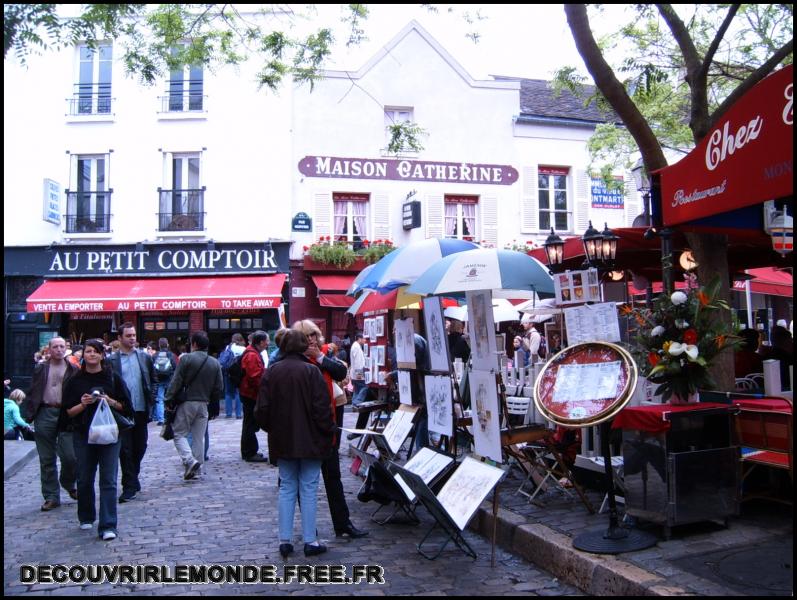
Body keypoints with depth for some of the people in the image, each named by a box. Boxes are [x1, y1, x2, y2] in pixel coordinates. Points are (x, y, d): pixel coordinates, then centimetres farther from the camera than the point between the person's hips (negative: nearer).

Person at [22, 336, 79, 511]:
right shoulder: (40, 369, 10)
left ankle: (69, 484, 23)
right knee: (47, 459, 7)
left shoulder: (74, 370, 6)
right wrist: (29, 413, -3)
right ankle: (51, 497, 17)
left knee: (70, 456, -7)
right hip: (45, 414, 2)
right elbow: (32, 393, 7)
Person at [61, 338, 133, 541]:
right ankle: (86, 517, 34)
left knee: (108, 480, -5)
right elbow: (67, 412, 4)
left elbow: (126, 407, 3)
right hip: (83, 435, 2)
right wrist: (82, 404, -13)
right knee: (85, 479, 12)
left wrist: (110, 401, -14)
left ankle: (108, 526, -4)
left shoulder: (113, 378, 2)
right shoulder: (75, 381, 4)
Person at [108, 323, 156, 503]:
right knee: (125, 449, -1)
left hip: (141, 410, 3)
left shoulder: (145, 357, 8)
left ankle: (132, 478, 33)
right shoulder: (111, 360, -1)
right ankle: (130, 486, 6)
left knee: (140, 446, 12)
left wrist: (151, 399, 1)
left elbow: (153, 380, 12)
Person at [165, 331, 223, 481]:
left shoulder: (186, 359, -9)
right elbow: (219, 388, 8)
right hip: (204, 404, 5)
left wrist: (169, 400, -4)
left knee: (179, 434, 5)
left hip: (187, 403, -4)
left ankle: (190, 461, -12)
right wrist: (213, 404, 17)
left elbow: (176, 382, -11)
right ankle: (197, 467, 14)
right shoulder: (215, 363, 6)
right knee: (199, 437, 11)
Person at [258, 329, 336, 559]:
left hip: (282, 441, 3)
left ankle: (285, 540, 14)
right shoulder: (310, 371, -12)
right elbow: (321, 407, -14)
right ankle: (310, 541, 8)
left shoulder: (271, 372, -1)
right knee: (308, 489, 4)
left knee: (287, 488, 12)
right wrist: (329, 432, -2)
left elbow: (263, 407, 1)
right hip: (309, 441, -3)